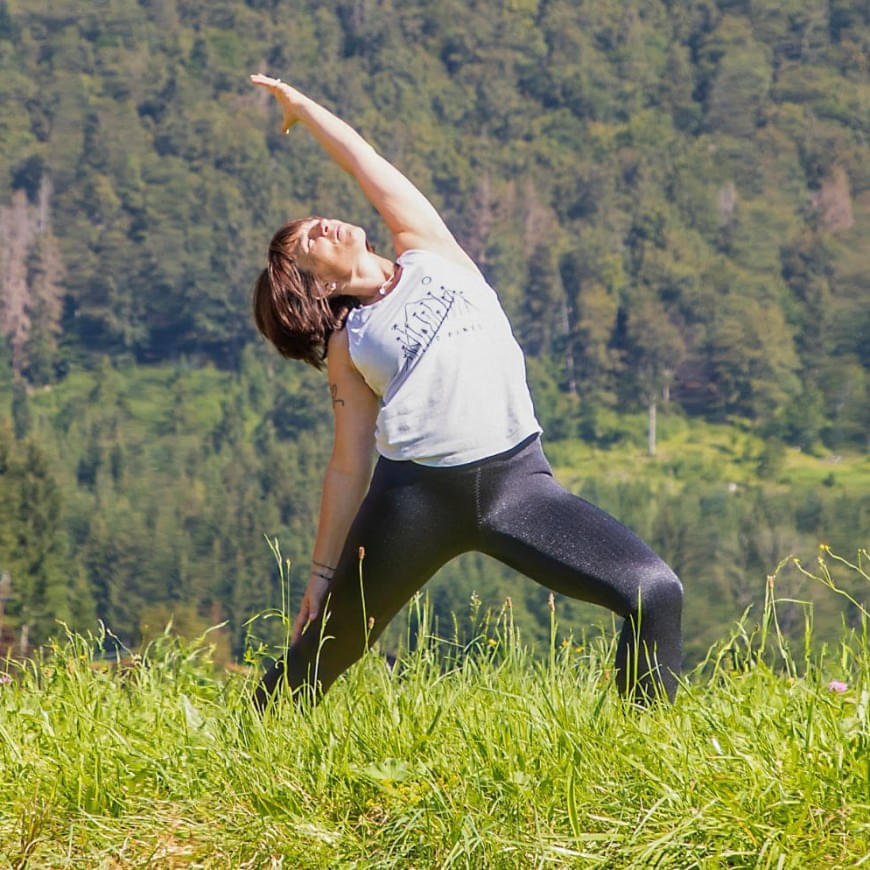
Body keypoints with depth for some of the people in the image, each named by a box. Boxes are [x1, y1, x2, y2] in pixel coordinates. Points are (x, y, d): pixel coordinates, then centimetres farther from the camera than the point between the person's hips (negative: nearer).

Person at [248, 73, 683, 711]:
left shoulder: (428, 251, 15)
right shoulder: (347, 346, 11)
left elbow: (363, 161, 16)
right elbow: (348, 468, 13)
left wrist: (298, 101, 28)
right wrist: (323, 573, 13)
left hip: (517, 480, 1)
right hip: (416, 496, -1)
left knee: (655, 594, -14)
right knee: (328, 648, 5)